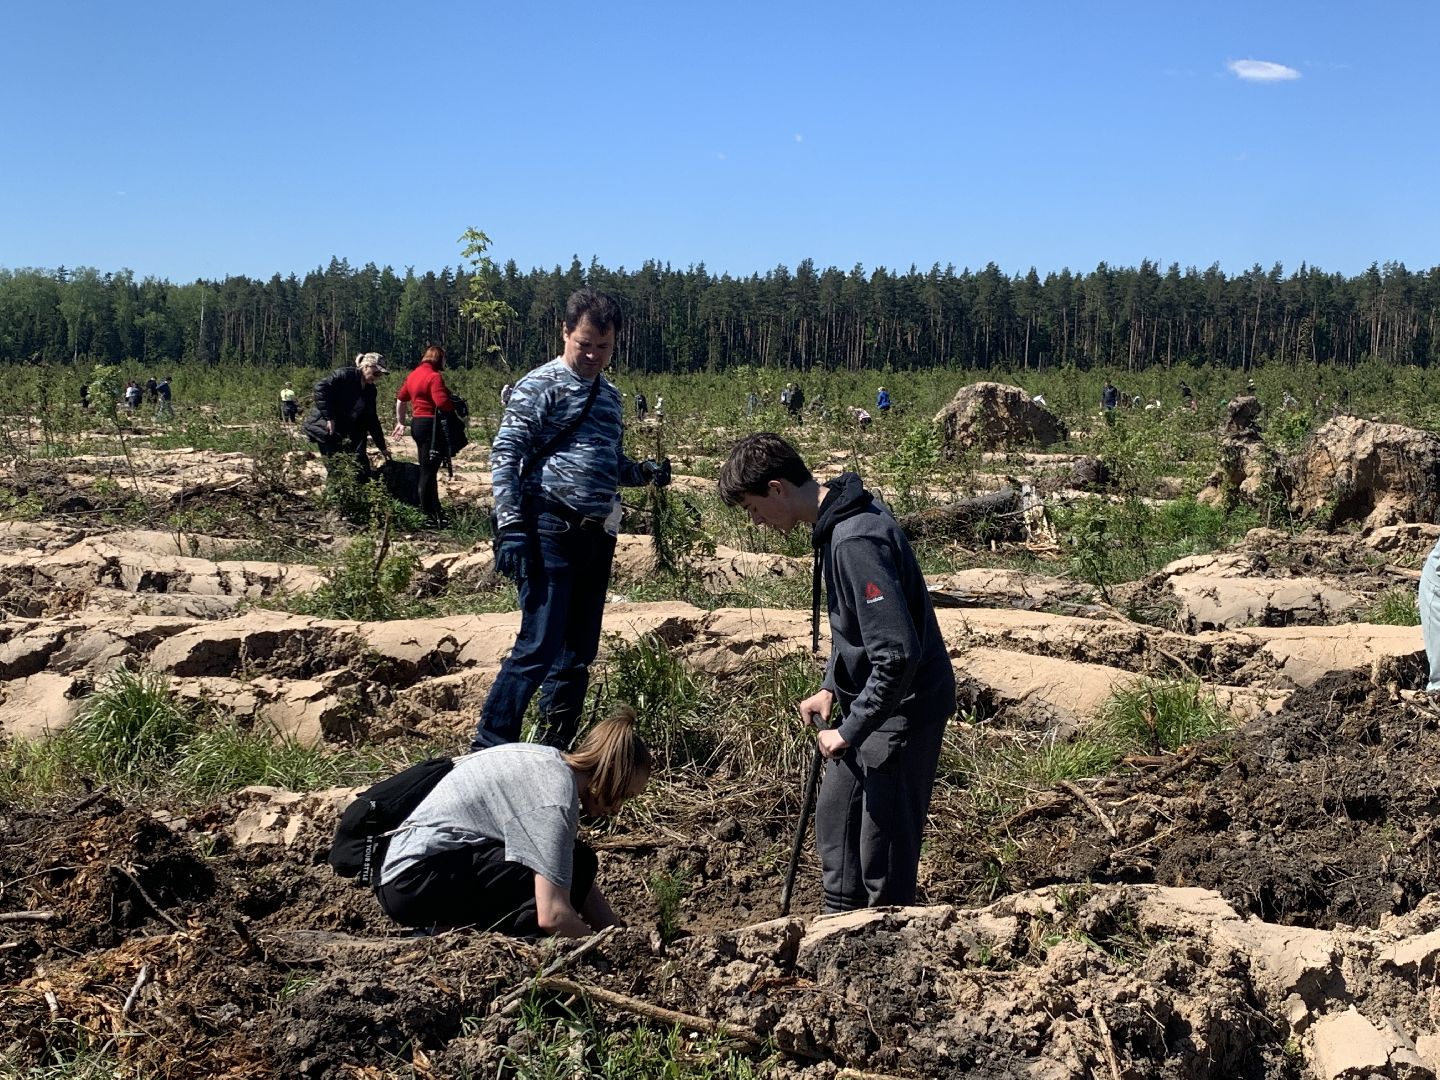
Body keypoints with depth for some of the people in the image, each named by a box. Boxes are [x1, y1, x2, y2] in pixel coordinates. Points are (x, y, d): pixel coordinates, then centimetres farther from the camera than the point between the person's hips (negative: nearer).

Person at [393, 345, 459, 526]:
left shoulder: (413, 375, 14)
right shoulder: (434, 377, -14)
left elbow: (400, 399, 22)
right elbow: (442, 402, -26)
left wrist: (400, 422, 31)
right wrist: (457, 405, -8)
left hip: (417, 424, 9)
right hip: (432, 425, -9)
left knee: (426, 469, 15)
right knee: (429, 471, -6)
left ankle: (434, 511, 24)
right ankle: (428, 516, -3)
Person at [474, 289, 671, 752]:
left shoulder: (609, 394, 18)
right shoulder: (541, 385, -5)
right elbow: (504, 455, -11)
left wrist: (646, 473, 6)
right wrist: (510, 527, -20)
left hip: (597, 537, 7)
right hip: (551, 534, -7)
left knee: (578, 654, 10)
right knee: (539, 647, -11)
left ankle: (553, 751, 20)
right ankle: (488, 749, -3)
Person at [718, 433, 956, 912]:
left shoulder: (856, 540, -28)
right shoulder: (835, 523, 4)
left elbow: (898, 652, -31)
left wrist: (850, 731, -23)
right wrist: (830, 688, 11)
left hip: (904, 707, -11)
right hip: (871, 699, 11)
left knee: (883, 852, 0)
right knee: (834, 820, 21)